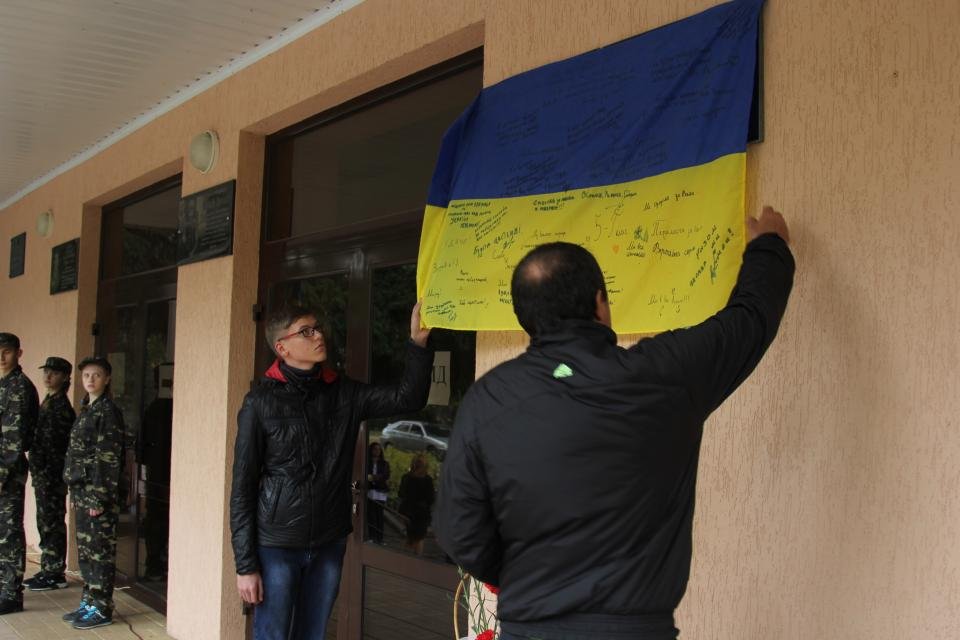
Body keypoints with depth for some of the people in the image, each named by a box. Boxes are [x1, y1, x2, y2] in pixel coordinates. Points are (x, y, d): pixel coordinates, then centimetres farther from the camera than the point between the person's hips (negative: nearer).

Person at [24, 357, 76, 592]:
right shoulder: (48, 402, 15)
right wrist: (37, 474, 17)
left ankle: (56, 575, 3)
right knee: (46, 524, 14)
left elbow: (55, 445, -18)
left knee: (52, 524, -3)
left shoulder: (61, 407, -14)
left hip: (52, 475, -9)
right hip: (43, 475, 9)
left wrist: (48, 476, -20)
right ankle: (48, 570, 22)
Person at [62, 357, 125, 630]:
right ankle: (88, 602, 23)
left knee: (100, 550, -2)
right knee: (85, 549, 14)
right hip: (82, 491, 9)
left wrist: (99, 498, -18)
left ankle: (102, 608, 5)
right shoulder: (86, 409, 15)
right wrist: (74, 493, 15)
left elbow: (109, 458, -16)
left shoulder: (108, 411, -11)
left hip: (99, 493, -8)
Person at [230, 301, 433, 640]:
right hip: (276, 547, -4)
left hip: (329, 545, 4)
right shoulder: (261, 402, -6)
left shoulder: (343, 393, 5)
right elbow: (242, 488, -6)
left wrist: (418, 342, -17)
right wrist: (245, 564, -8)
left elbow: (407, 397, -4)